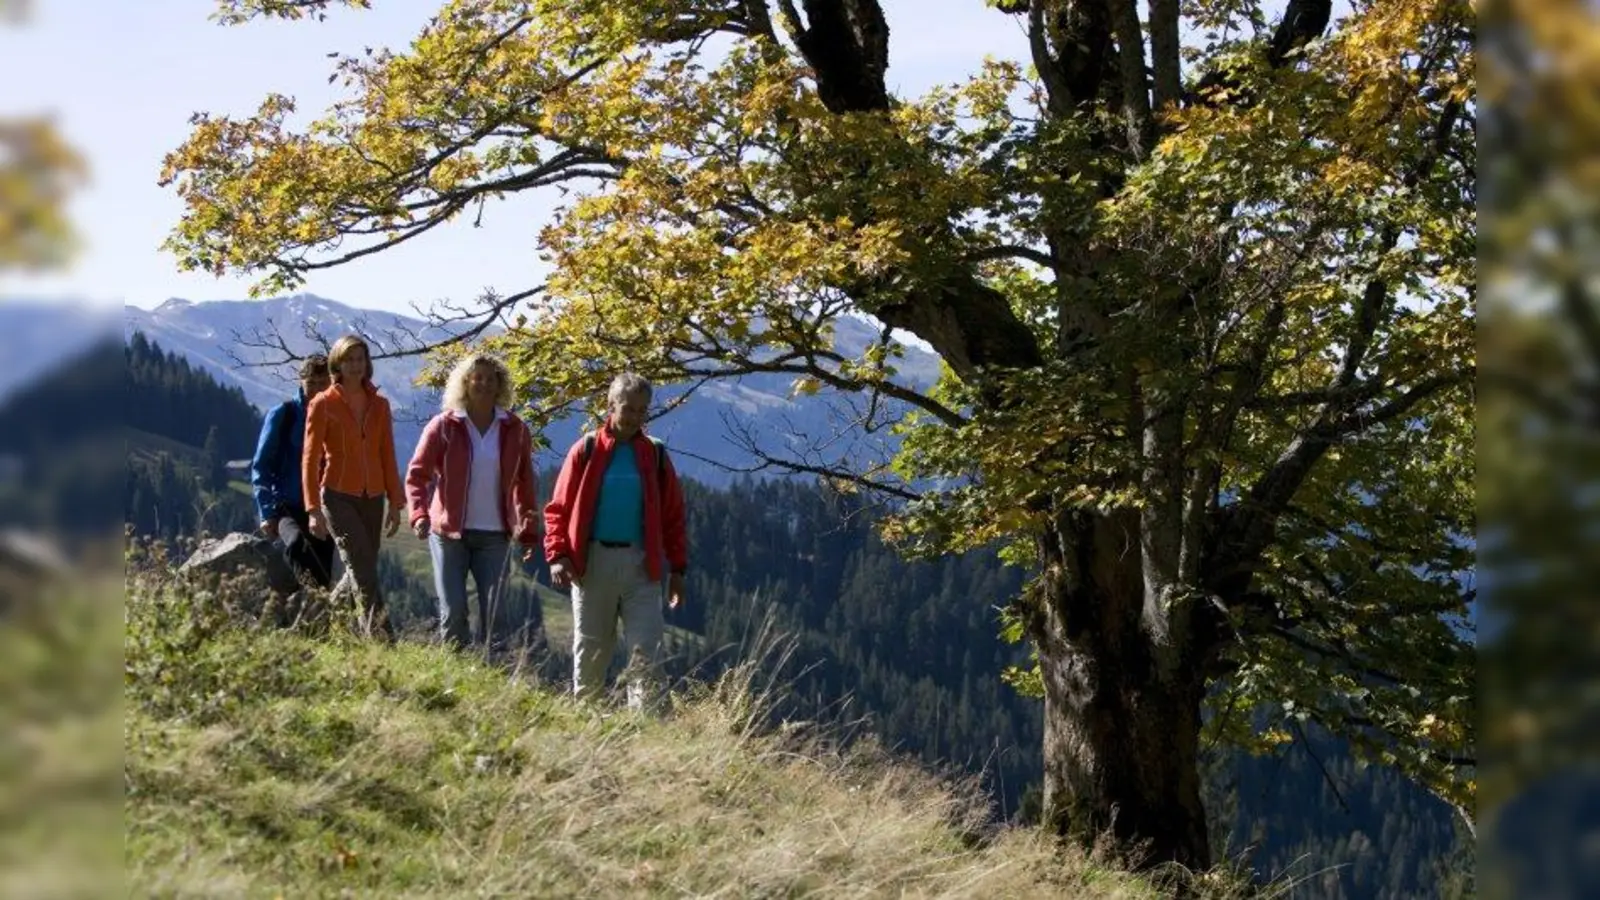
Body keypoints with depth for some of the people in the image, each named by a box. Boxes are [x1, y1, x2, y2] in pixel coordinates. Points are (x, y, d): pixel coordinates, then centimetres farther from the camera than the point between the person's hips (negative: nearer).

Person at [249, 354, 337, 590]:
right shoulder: (283, 415, 1)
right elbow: (260, 467, 1)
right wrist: (268, 513, -8)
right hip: (287, 507, -3)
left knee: (323, 577, -1)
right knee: (297, 542, -36)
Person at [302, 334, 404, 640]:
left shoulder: (379, 405, 10)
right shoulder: (323, 404, -2)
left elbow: (388, 457, 12)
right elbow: (310, 459, -4)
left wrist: (395, 503, 8)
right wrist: (313, 509, -10)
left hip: (372, 498, 5)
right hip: (338, 496, -5)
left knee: (363, 572, 3)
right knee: (364, 572, -16)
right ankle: (383, 635, -24)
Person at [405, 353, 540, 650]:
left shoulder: (514, 430, 4)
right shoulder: (444, 426, -3)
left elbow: (524, 484, 10)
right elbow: (417, 474, -3)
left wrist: (529, 533, 7)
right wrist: (419, 514, -19)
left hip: (495, 535, 2)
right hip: (449, 533, -2)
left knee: (493, 613, 0)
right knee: (453, 612, -3)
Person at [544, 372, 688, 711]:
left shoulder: (655, 456, 8)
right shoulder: (586, 450, 2)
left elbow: (673, 517, 11)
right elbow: (559, 509, 1)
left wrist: (677, 568, 7)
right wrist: (558, 555, -10)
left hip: (641, 565, 1)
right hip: (593, 561, -1)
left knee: (646, 651, -7)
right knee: (590, 648, 7)